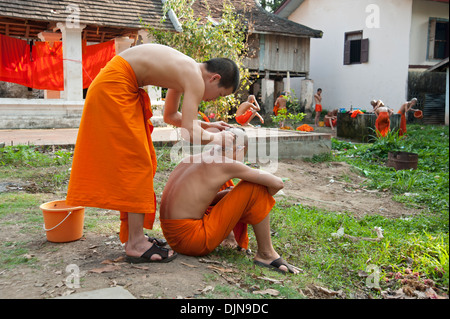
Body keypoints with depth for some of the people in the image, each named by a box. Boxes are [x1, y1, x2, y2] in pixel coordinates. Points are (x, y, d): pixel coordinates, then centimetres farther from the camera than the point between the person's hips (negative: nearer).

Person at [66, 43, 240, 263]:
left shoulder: (185, 72, 14)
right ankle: (135, 244, -4)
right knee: (136, 162, -9)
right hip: (115, 87, -11)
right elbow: (188, 134, -22)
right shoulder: (195, 79, -15)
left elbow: (170, 116, 25)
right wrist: (216, 138, -4)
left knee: (137, 162, 11)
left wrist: (206, 125, 22)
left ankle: (133, 235, 18)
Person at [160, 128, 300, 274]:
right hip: (193, 242, -9)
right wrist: (261, 198, 9)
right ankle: (266, 253, 0)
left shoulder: (192, 159, 11)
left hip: (173, 238, 9)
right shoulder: (226, 163, -12)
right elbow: (278, 183, -11)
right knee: (254, 187, -8)